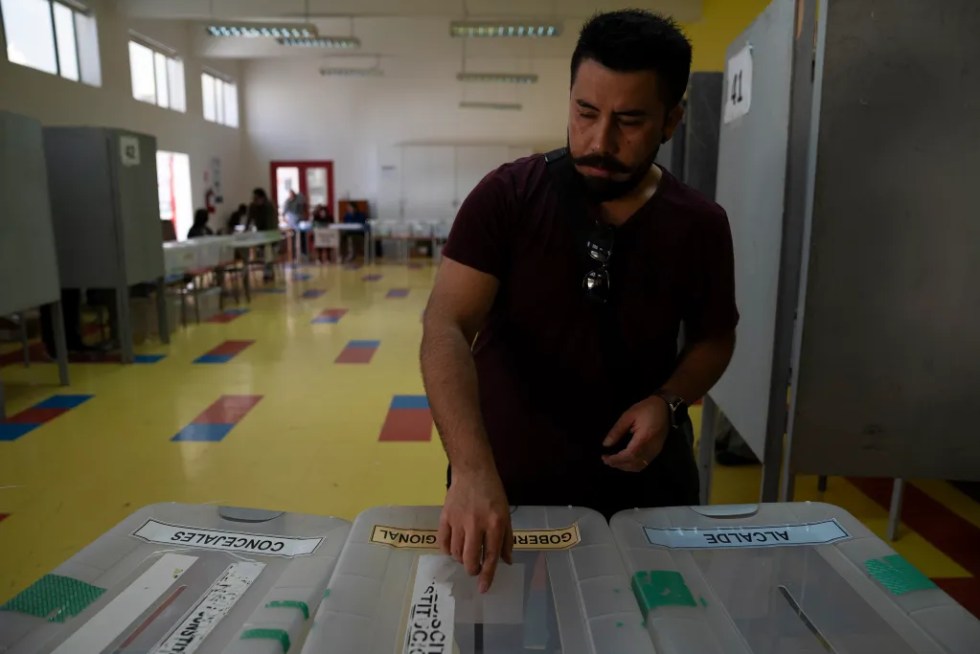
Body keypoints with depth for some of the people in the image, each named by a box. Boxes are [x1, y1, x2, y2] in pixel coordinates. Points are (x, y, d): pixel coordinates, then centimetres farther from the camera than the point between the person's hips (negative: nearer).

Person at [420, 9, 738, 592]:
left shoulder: (701, 225, -7)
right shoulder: (507, 197, -16)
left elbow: (714, 338, 8)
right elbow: (447, 327, -25)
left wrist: (669, 402, -13)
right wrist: (472, 471, -39)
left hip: (638, 477, 2)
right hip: (508, 476, -1)